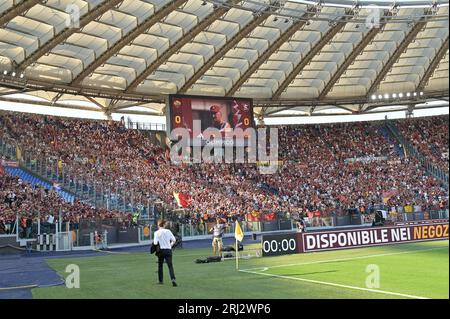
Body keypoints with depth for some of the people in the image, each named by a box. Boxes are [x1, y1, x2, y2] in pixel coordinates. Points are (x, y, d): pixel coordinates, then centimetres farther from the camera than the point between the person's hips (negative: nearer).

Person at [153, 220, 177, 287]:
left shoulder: (157, 233, -5)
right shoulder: (168, 231, 2)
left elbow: (155, 243, -12)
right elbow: (174, 240, 4)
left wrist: (153, 242, 10)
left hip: (161, 250, -1)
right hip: (168, 250, 1)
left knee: (160, 266, 16)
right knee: (170, 265, -3)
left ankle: (161, 281, 21)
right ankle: (173, 279, -22)